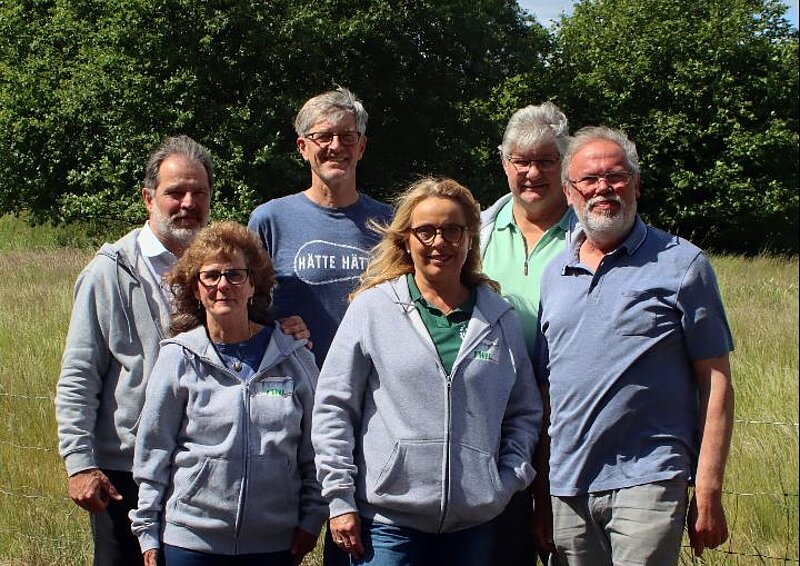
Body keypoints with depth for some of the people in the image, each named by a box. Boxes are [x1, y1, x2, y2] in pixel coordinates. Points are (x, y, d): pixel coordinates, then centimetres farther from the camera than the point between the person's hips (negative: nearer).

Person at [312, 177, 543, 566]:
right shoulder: (373, 309, 1)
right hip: (388, 519, -3)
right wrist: (340, 498, -3)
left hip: (473, 519, 3)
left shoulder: (500, 318, 10)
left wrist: (508, 482, 3)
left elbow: (524, 412, 16)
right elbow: (333, 408, 1)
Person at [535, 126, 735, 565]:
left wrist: (708, 492, -9)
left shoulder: (680, 265, 1)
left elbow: (715, 383, -2)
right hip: (566, 487, 5)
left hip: (645, 481, -4)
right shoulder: (554, 273, 14)